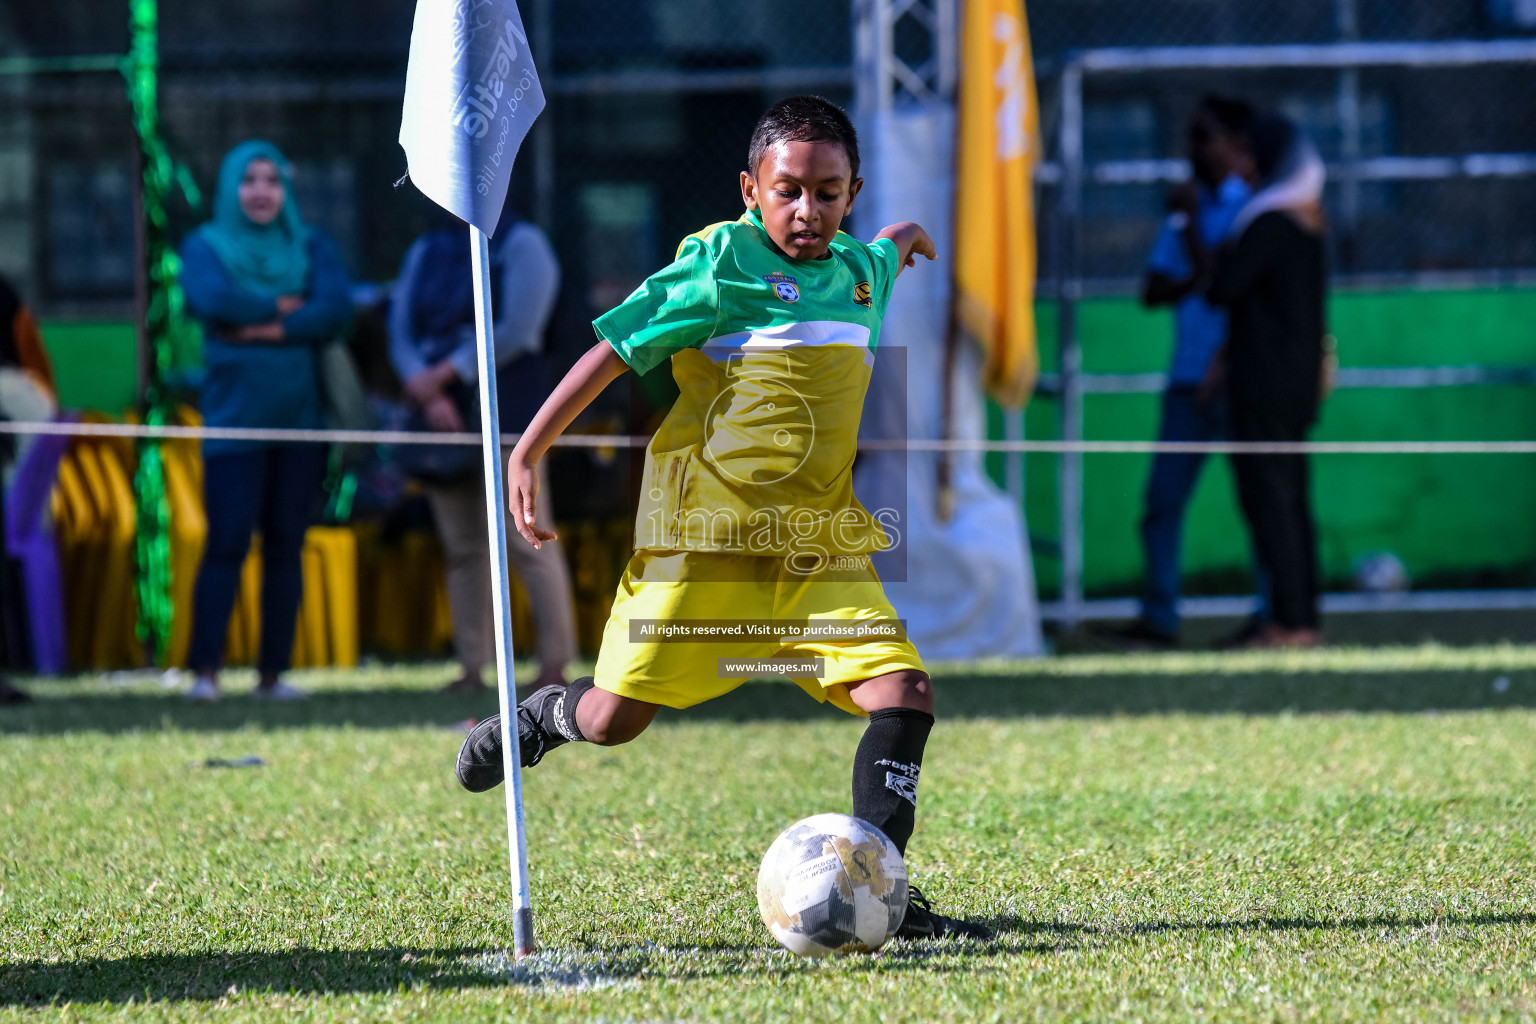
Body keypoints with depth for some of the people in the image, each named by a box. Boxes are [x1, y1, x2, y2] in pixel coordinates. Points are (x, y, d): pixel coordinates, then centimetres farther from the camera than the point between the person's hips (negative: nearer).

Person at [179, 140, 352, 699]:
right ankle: (204, 669, -11)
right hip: (234, 417, -2)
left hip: (300, 418, 3)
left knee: (285, 545, 3)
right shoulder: (205, 246, 6)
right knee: (227, 542, -11)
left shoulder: (312, 247, 11)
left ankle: (273, 671, 6)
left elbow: (335, 309, -7)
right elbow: (214, 299, -15)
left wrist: (263, 328, -13)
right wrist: (285, 307, -7)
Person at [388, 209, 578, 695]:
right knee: (462, 547, 5)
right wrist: (428, 395, -7)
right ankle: (472, 667, 7)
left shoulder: (521, 244, 2)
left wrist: (443, 374, -10)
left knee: (525, 538, -12)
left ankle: (554, 665, -13)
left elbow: (516, 331, -9)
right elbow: (401, 333, 10)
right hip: (443, 413, 6)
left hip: (504, 401, -6)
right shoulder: (426, 252, 19)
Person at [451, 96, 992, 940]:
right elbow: (614, 351, -7)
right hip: (706, 537, -5)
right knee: (615, 720, -3)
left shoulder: (863, 272, 11)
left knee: (904, 692, -13)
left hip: (822, 549, 5)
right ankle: (545, 716, 33)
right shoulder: (720, 260, -8)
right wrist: (526, 455, -8)